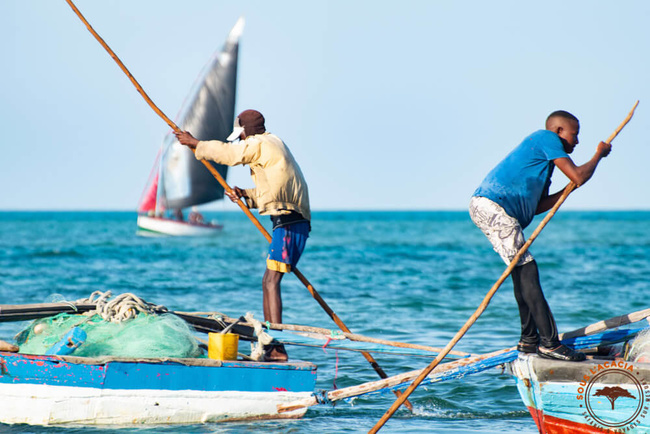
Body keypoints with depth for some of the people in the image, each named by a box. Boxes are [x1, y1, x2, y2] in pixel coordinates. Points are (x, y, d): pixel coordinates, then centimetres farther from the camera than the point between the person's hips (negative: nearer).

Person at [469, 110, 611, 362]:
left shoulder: (543, 157, 29)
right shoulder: (547, 138, 1)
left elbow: (536, 207, 21)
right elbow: (578, 177, -8)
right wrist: (598, 155, 9)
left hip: (484, 207, 10)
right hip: (493, 206, -10)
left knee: (522, 271, 14)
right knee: (526, 271, -12)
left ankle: (529, 339, 20)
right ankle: (549, 343, -14)